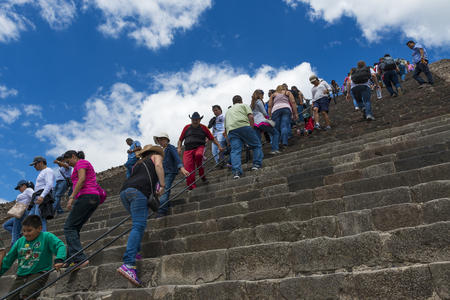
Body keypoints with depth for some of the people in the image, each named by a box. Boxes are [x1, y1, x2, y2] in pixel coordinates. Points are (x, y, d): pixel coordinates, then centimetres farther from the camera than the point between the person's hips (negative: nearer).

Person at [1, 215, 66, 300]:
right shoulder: (20, 242, 7)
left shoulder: (47, 237, -8)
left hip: (38, 274, -6)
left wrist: (59, 259, -37)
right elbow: (7, 260, 17)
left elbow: (60, 246, -21)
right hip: (21, 275, 6)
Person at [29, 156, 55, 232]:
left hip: (43, 198, -10)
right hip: (37, 199, 10)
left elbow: (49, 185, -20)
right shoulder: (42, 173, 28)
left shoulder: (48, 171, -4)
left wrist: (42, 196, -32)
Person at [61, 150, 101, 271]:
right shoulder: (87, 165, 30)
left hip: (86, 196, -10)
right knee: (75, 229, 8)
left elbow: (81, 179, -14)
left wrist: (72, 197, -19)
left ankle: (79, 258, -22)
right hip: (94, 198, 10)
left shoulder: (81, 162, 3)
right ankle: (71, 261, 6)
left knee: (69, 227, -11)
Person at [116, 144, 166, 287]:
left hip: (124, 190, 7)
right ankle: (128, 264, -30)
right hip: (139, 191, -7)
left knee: (139, 224, 22)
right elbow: (158, 166, 0)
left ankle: (135, 251, 8)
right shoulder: (156, 156, 23)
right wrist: (162, 185, -1)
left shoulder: (138, 163, 38)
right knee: (138, 226, -16)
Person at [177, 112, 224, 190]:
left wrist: (219, 146, 2)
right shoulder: (186, 127, 18)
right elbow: (180, 140, 22)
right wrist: (179, 148, 5)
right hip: (188, 150, 2)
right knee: (188, 168, -17)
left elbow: (212, 138, 15)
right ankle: (192, 188, -16)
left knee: (199, 155, -38)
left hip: (199, 147, -2)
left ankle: (202, 176, -21)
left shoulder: (203, 128, 15)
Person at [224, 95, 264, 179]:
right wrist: (251, 129, 10)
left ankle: (236, 171, -22)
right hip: (243, 126, -3)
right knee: (257, 145, 10)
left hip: (231, 130, 3)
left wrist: (229, 142, 39)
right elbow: (251, 117, 4)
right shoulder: (244, 105, 24)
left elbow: (225, 129, 34)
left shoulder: (228, 111, 37)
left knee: (235, 151, -6)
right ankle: (256, 165, -1)